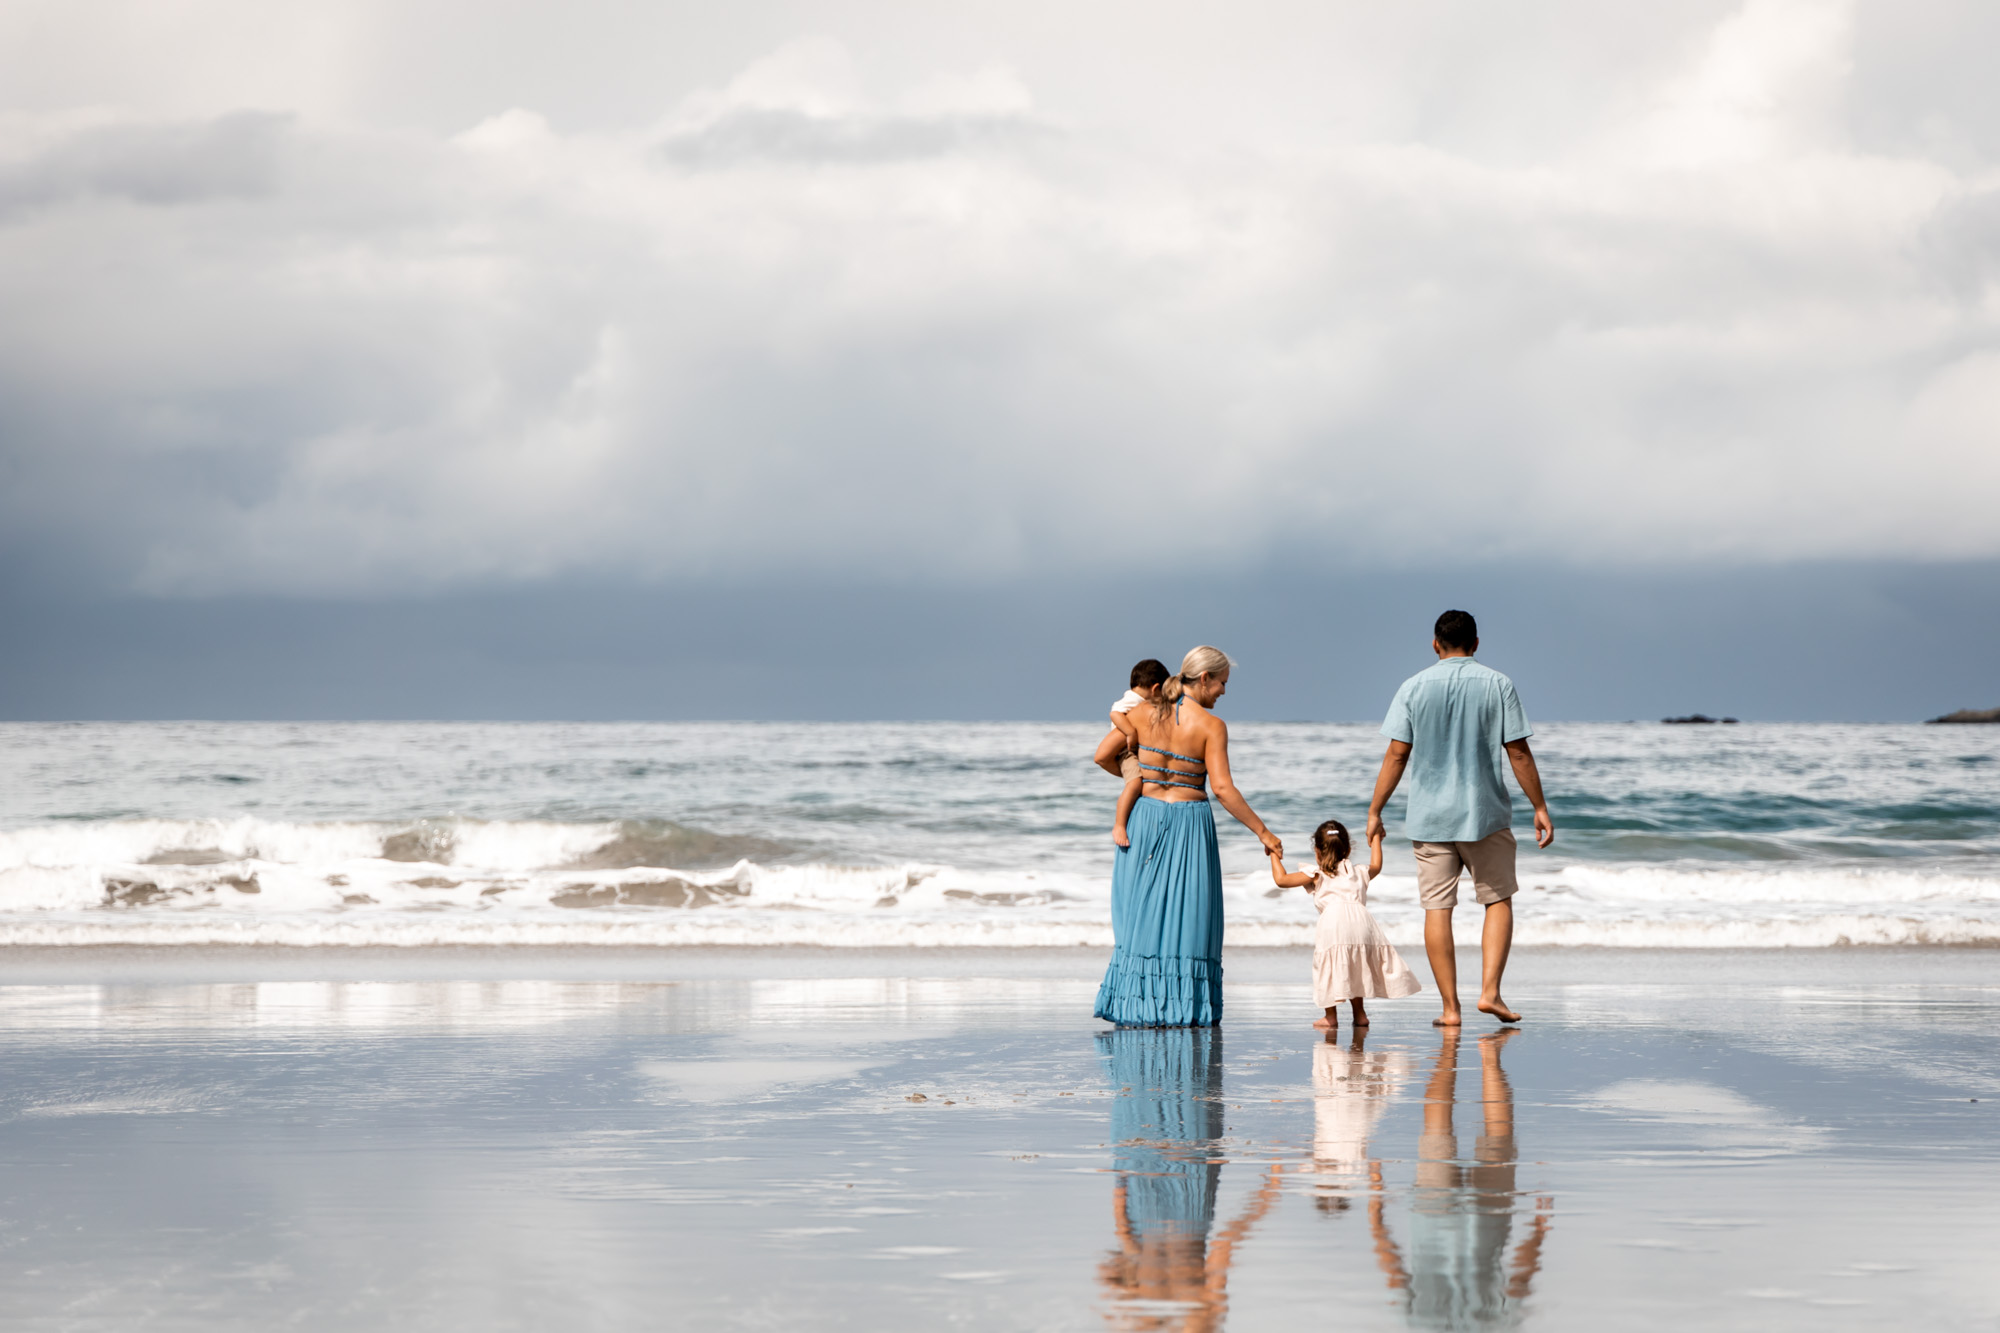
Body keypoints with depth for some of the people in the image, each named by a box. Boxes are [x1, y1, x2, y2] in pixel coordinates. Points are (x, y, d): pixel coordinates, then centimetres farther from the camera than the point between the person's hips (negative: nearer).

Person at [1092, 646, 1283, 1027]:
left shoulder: (1143, 714, -1)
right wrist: (1262, 832, -10)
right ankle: (1183, 1006, 4)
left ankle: (1136, 1004, 7)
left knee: (1141, 914, 10)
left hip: (1144, 815, 4)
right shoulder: (1211, 726, -11)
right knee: (1186, 916, 4)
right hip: (1189, 821, -4)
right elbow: (1223, 789, -16)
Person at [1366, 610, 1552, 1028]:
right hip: (1485, 813, -1)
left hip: (1429, 817, 1)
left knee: (1437, 908, 3)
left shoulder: (1415, 687, 2)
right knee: (1499, 900, 12)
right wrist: (1540, 807, 4)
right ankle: (1490, 991, -2)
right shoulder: (1497, 685, -1)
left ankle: (1450, 1006, 1)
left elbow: (1396, 754, 0)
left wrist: (1375, 811, 6)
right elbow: (1518, 752, -3)